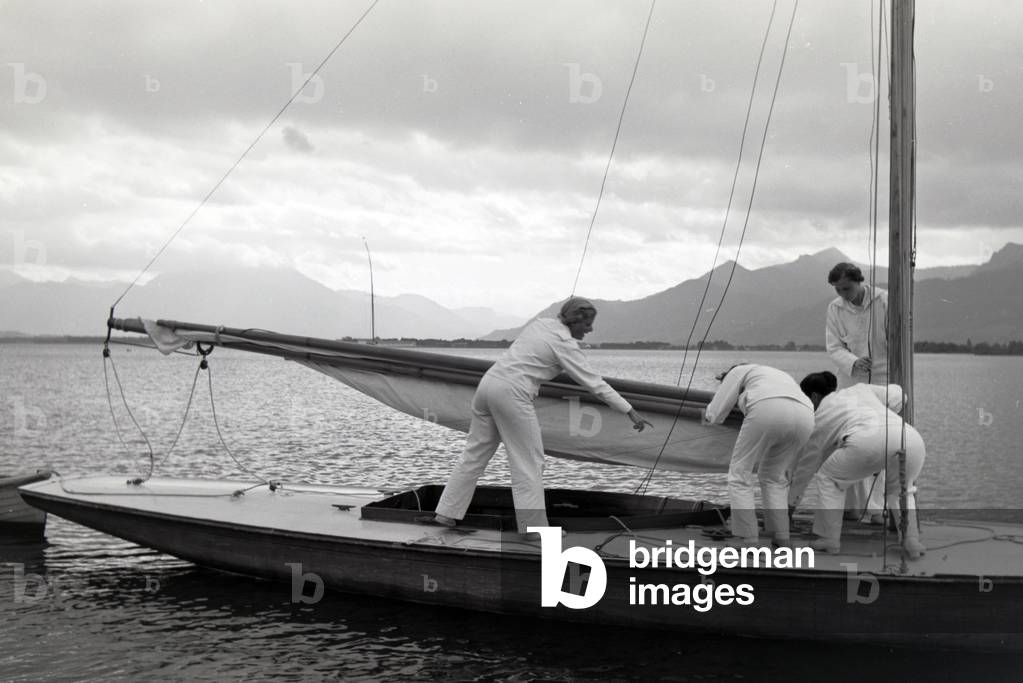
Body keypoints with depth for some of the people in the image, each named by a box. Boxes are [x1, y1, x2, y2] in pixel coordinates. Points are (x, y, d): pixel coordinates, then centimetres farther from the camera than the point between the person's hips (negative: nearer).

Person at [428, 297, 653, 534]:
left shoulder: (542, 323, 14)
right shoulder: (565, 344, -7)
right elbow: (595, 383, -8)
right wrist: (631, 412, -5)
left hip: (488, 382, 8)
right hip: (511, 393, -8)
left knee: (475, 454, 14)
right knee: (529, 463, 0)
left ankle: (446, 513, 16)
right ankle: (533, 527, 3)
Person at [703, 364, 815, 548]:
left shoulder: (737, 371, 31)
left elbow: (714, 415, 20)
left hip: (768, 412, -5)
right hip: (803, 417, 5)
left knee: (739, 474, 13)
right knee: (772, 477, 26)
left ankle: (747, 541, 7)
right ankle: (781, 539, 18)